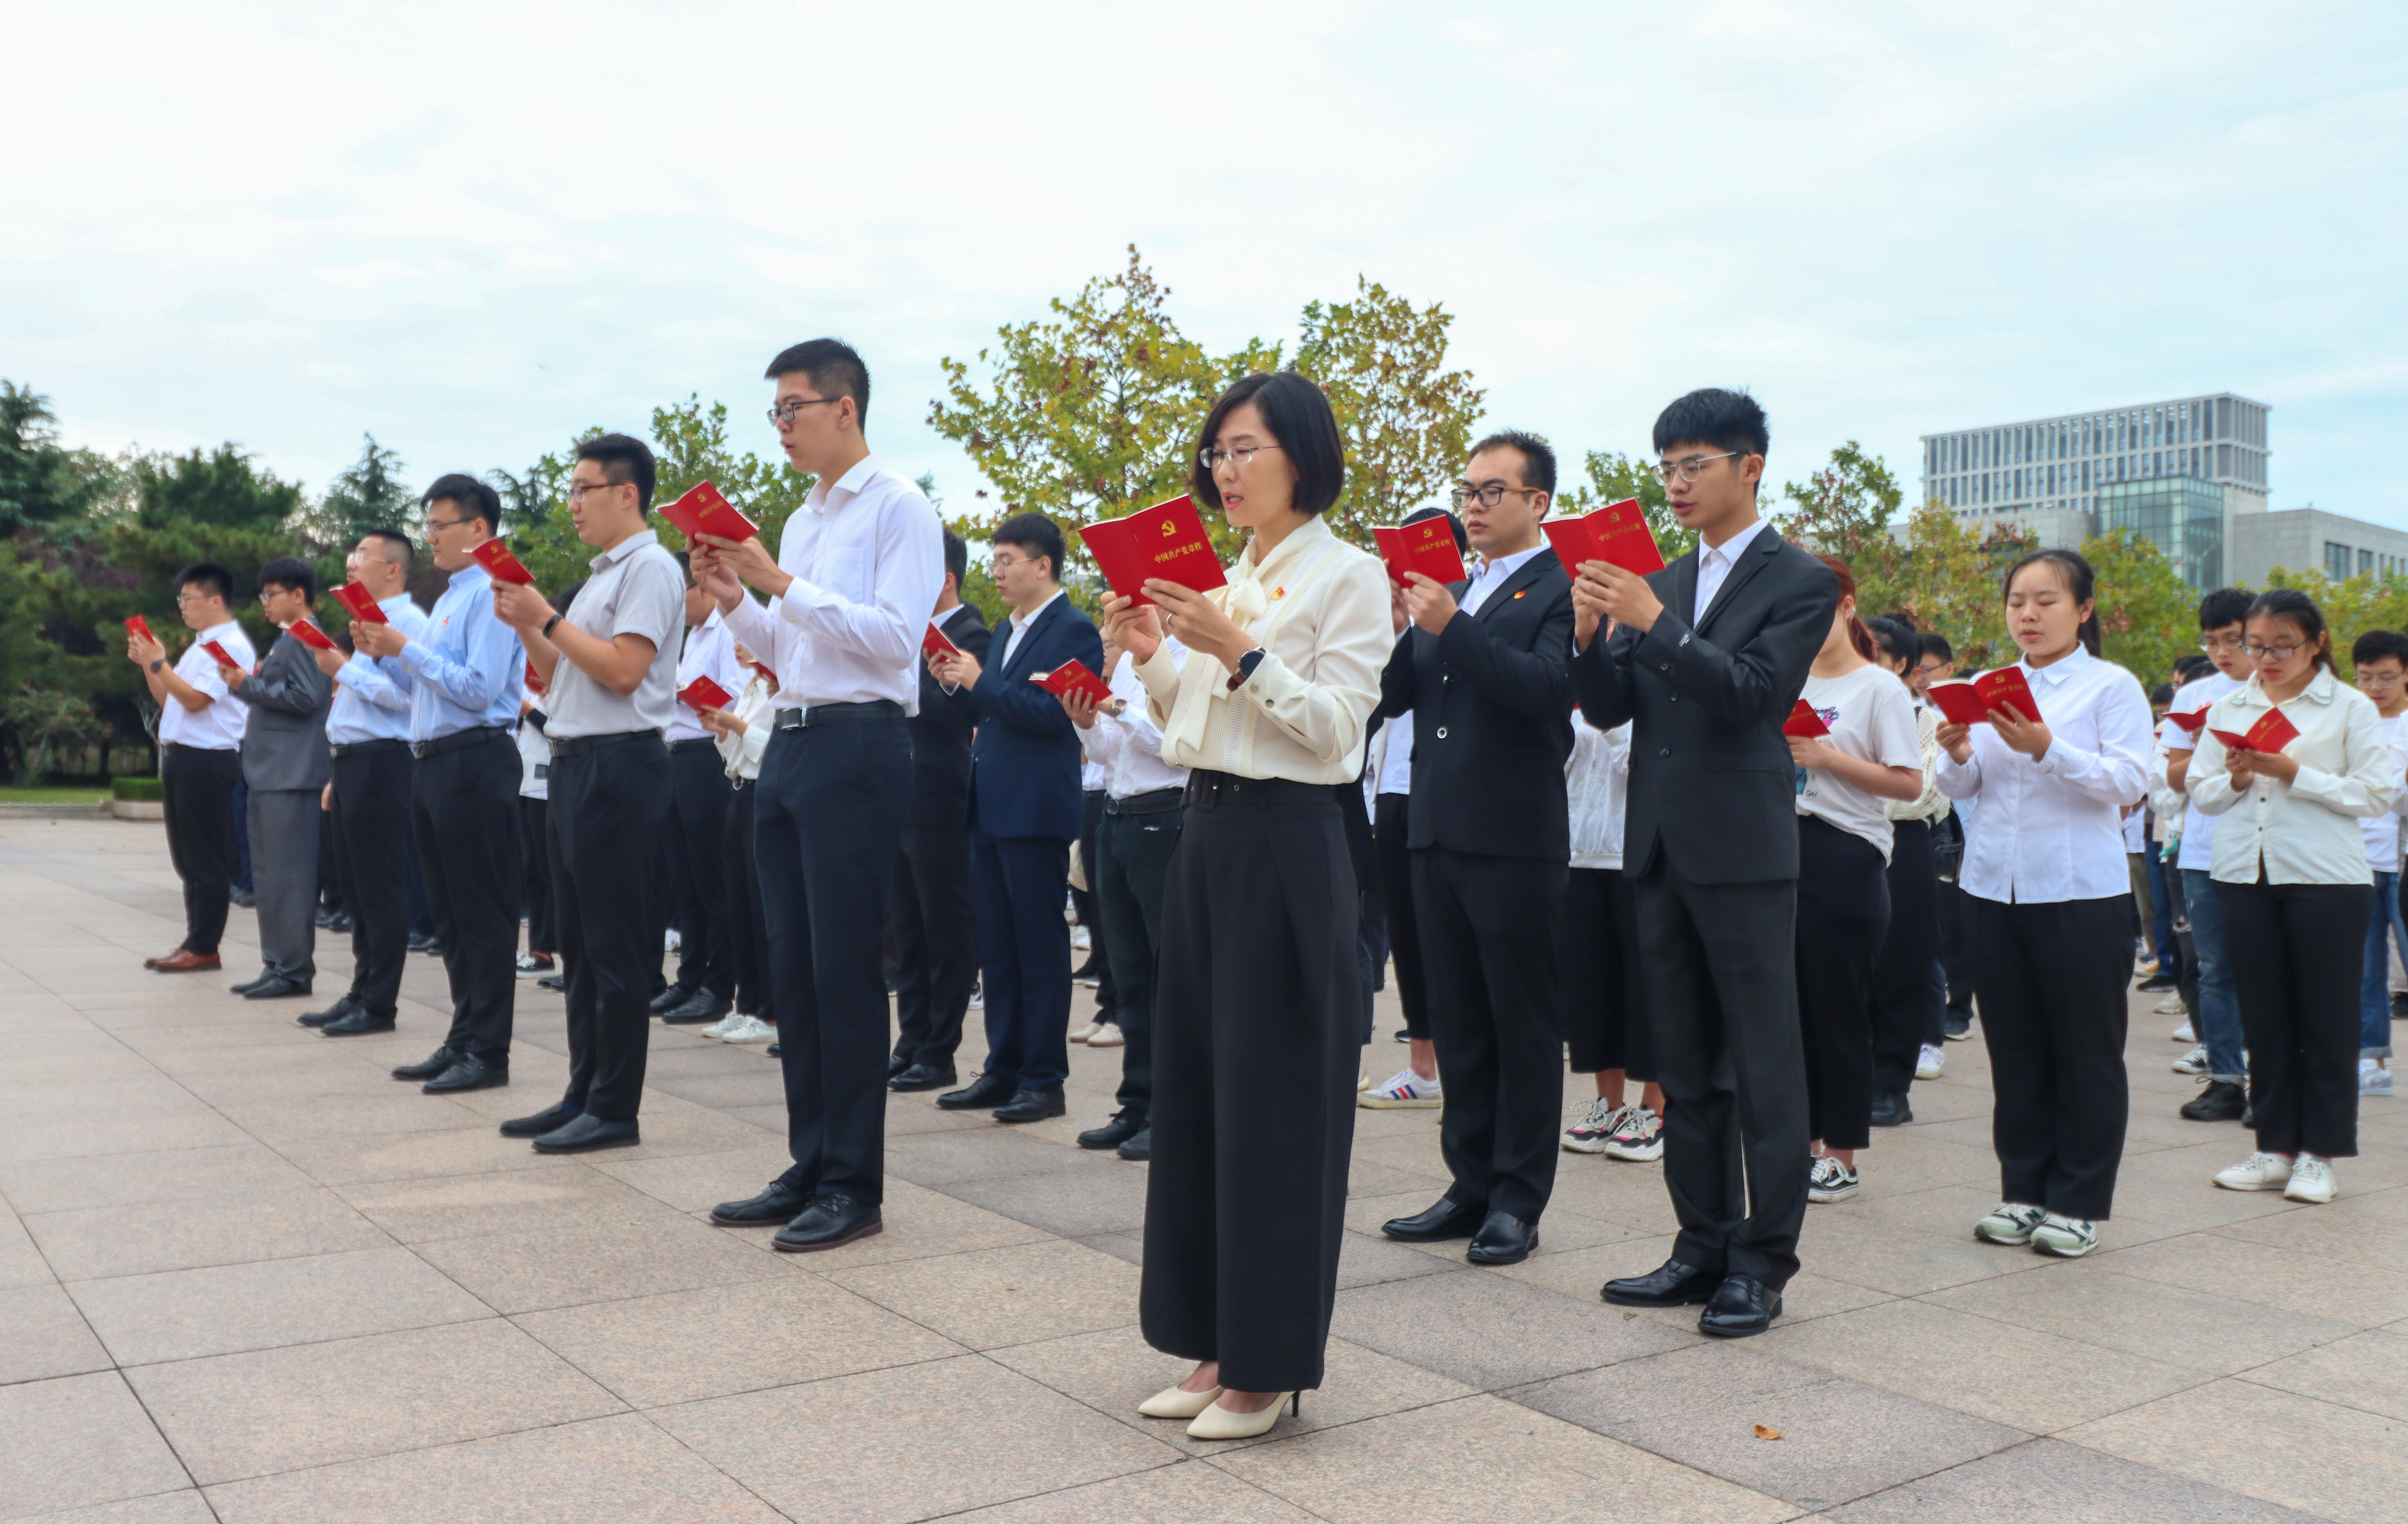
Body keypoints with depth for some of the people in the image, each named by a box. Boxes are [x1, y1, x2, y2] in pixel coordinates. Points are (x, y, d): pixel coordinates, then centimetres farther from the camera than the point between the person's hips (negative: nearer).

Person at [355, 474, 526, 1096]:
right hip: (433, 763, 10)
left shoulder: (491, 595, -11)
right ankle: (462, 1040, 22)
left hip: (475, 764, -10)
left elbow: (479, 689, -20)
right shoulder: (449, 598, 19)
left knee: (484, 915, -4)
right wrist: (384, 654, 8)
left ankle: (488, 1052, 1)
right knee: (449, 914, 14)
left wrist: (407, 649, -13)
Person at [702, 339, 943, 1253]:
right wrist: (733, 601, 7)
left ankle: (854, 1184, 6)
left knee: (844, 970, -4)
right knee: (792, 968, 11)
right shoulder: (801, 521, 19)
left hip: (856, 746, -8)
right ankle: (809, 1168, 21)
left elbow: (896, 635, -17)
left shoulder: (897, 508, -5)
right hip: (789, 744, 9)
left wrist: (785, 586, -17)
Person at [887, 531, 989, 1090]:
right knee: (906, 931, 13)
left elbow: (955, 711, -21)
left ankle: (938, 1055, 7)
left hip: (939, 807, -9)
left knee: (946, 932, 0)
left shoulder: (971, 636, -9)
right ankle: (911, 1042, 21)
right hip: (901, 803, 9)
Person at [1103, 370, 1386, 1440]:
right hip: (1205, 834, 8)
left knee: (1273, 1098, -2)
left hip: (1287, 846, -8)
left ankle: (1270, 1361, 12)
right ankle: (1215, 1342, 23)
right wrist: (1152, 660, 2)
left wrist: (1238, 654, -22)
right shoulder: (1225, 582, 15)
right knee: (1196, 1086, 10)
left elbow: (1338, 732, -15)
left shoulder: (1347, 577, -6)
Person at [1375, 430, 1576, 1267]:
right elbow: (1393, 695, 11)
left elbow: (1550, 687, -20)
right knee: (1458, 1022, 13)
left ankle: (1517, 1202, 11)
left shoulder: (1560, 591, -4)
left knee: (1523, 1025, 3)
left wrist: (1452, 627, -24)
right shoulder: (1448, 594, 17)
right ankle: (1471, 1186, 23)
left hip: (1515, 841, -7)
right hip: (1438, 834, 7)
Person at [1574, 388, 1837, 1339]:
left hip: (1744, 852, -6)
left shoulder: (1798, 582, -2)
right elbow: (1609, 711, 9)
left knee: (1762, 1066, 0)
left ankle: (1762, 1262, 8)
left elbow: (1755, 694, -16)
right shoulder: (1660, 584, 15)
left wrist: (1653, 625, -23)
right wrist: (1592, 636, -9)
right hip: (1662, 850, 6)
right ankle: (1702, 1246, 22)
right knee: (1685, 1068, 12)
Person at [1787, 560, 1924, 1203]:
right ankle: (1804, 1140, 19)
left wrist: (1829, 758, -16)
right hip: (1783, 845, 6)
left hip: (1846, 856, -5)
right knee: (1791, 1005, 8)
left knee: (1839, 1009, 0)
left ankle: (1842, 1156, 10)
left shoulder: (1880, 687, -3)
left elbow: (1910, 784, -9)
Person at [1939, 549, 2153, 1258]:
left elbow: (2130, 779, -12)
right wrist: (1959, 754, -13)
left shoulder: (2113, 686, 0)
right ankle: (2023, 1190, 20)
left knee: (2087, 1052, 3)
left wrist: (2047, 750, -25)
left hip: (2081, 888, -4)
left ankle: (2076, 1204, 13)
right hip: (1995, 884, 4)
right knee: (2015, 1048, 10)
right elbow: (1962, 788, 9)